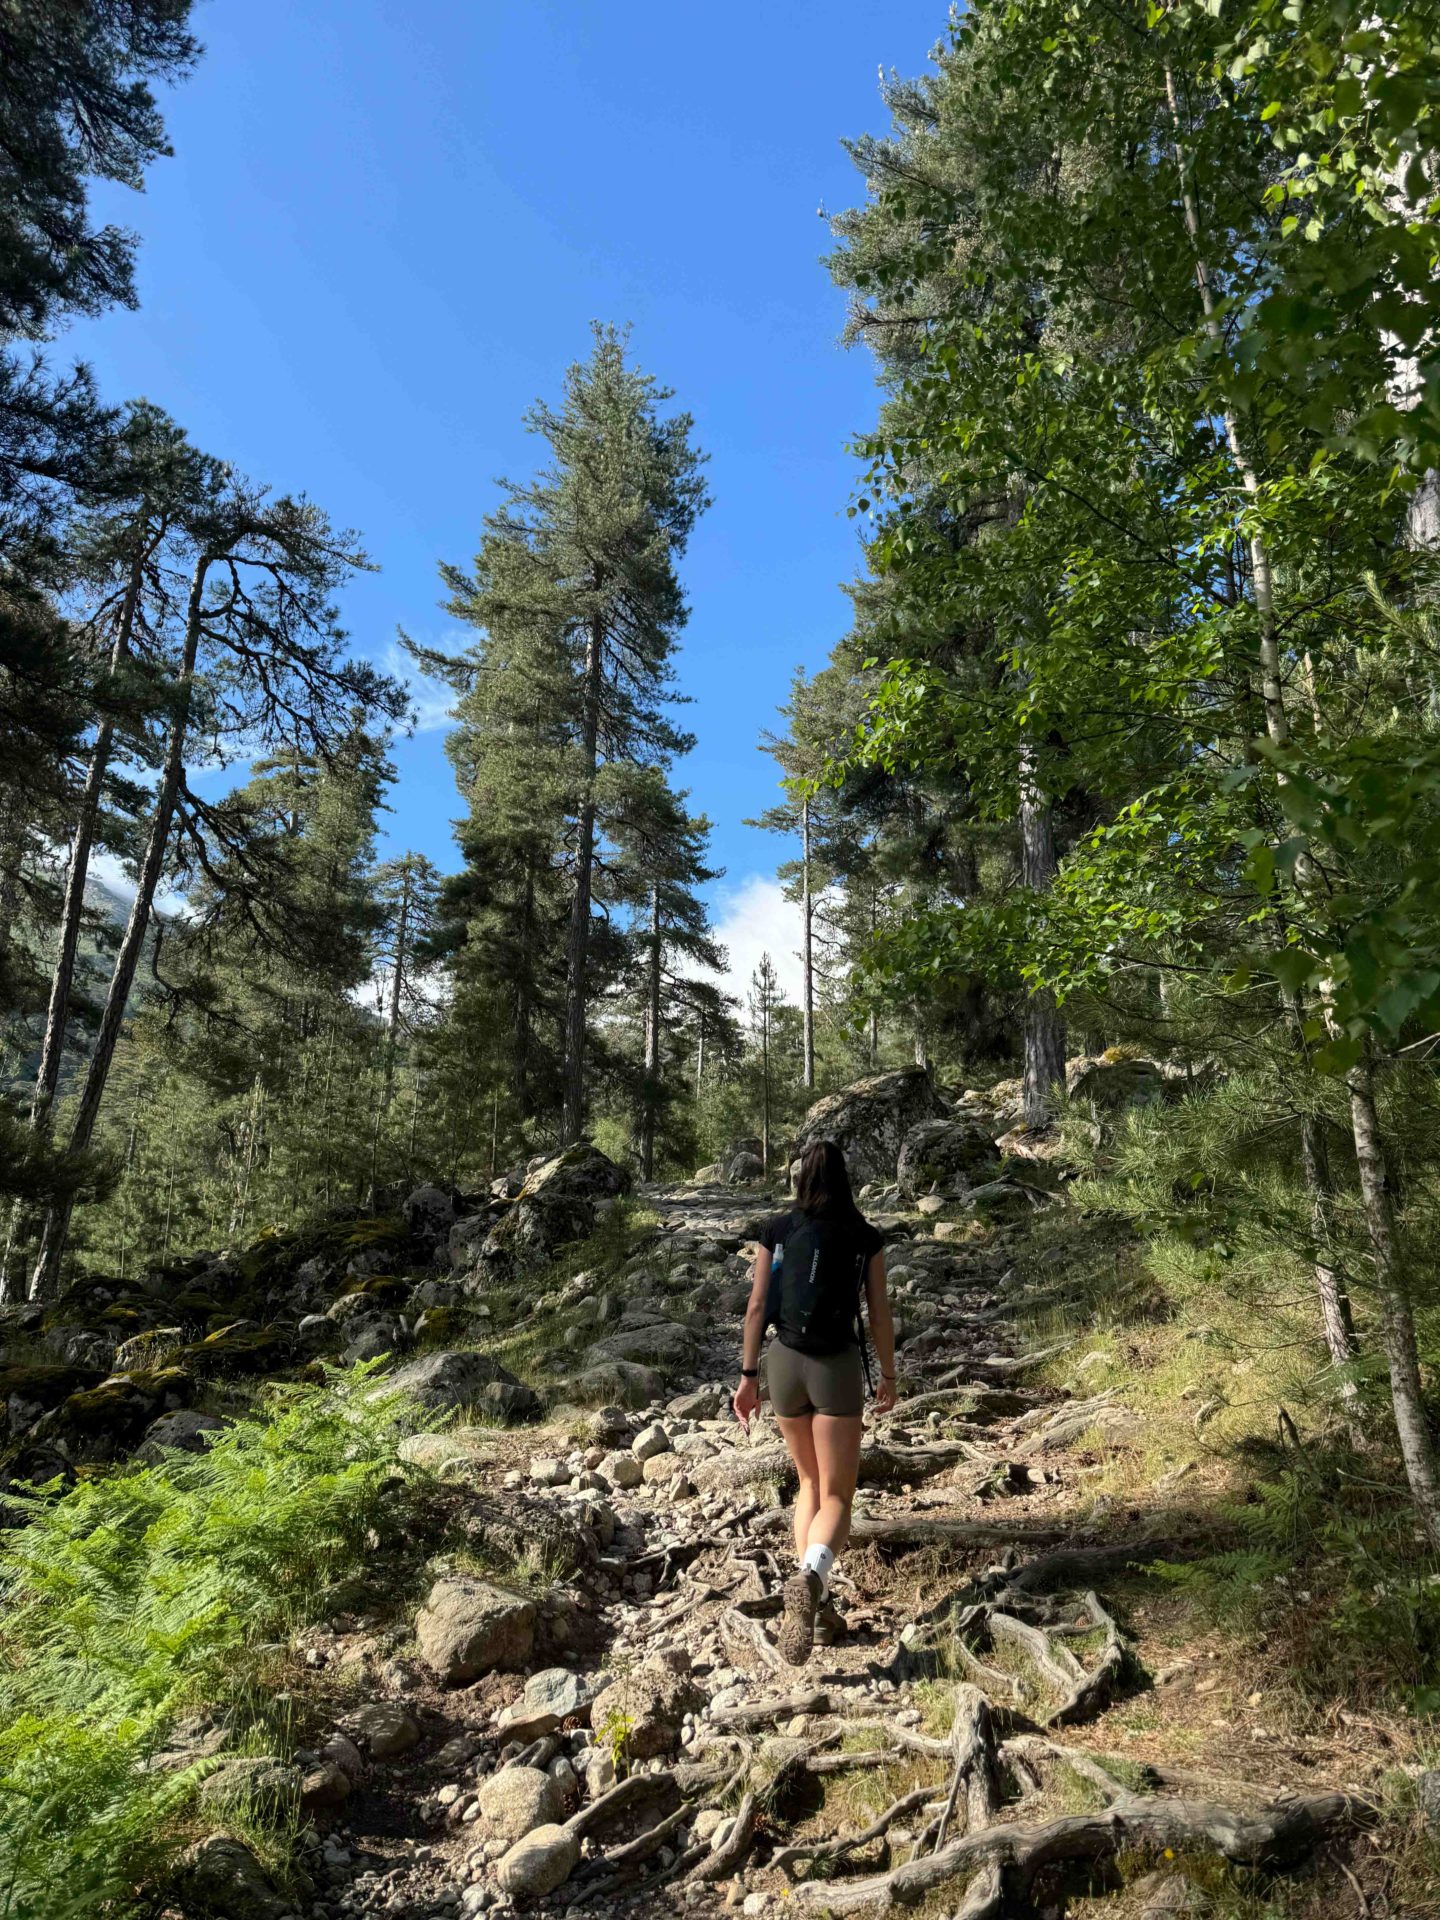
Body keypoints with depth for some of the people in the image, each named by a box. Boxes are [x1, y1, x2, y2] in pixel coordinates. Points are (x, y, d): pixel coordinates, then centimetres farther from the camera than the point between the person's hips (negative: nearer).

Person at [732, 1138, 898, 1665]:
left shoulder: (775, 1231, -1)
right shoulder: (865, 1237, -3)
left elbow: (757, 1306, -2)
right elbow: (880, 1315, 0)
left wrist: (747, 1376, 4)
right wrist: (888, 1376, 13)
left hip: (784, 1362, 2)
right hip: (837, 1366, -2)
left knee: (810, 1481, 23)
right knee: (837, 1497, 3)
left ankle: (812, 1596, 16)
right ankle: (809, 1578, -26)